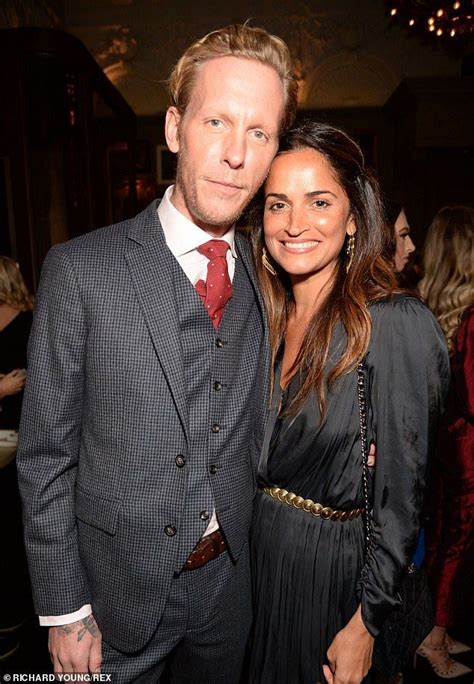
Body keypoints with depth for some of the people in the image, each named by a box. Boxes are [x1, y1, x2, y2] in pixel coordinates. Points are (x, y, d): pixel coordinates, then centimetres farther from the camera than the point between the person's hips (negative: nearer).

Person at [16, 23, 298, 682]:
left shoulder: (266, 279, -5)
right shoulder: (81, 269, -17)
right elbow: (45, 456, -12)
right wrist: (65, 611, -9)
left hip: (229, 580, 4)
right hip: (119, 588, -3)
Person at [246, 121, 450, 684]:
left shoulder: (399, 325, -21)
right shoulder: (265, 318, -3)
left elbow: (401, 493, -17)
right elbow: (258, 460, 6)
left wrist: (366, 623, -12)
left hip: (333, 566, -5)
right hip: (256, 550, 6)